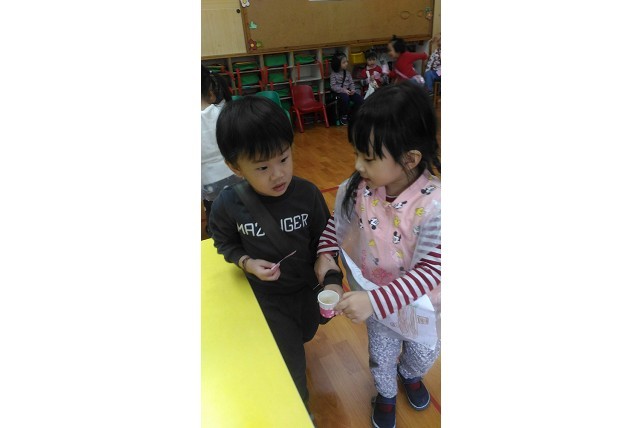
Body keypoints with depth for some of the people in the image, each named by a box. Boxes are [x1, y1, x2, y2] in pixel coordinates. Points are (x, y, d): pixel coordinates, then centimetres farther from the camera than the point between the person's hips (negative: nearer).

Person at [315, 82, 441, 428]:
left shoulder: (433, 205, -33)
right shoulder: (357, 189, -22)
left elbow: (431, 270, -30)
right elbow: (337, 221, -1)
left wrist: (375, 300, -37)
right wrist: (325, 253, -14)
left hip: (419, 303, -1)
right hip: (375, 300, 2)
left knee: (425, 351, 29)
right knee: (381, 355, 26)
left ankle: (410, 374, 67)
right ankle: (386, 393, 61)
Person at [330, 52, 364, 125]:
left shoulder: (347, 73, 11)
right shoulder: (333, 74, -6)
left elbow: (351, 83, 12)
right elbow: (333, 86, -13)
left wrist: (352, 89, -10)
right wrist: (343, 90, -22)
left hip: (348, 91, 5)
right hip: (339, 92, -5)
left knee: (360, 99, -15)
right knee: (345, 98, -39)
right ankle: (343, 116, -15)